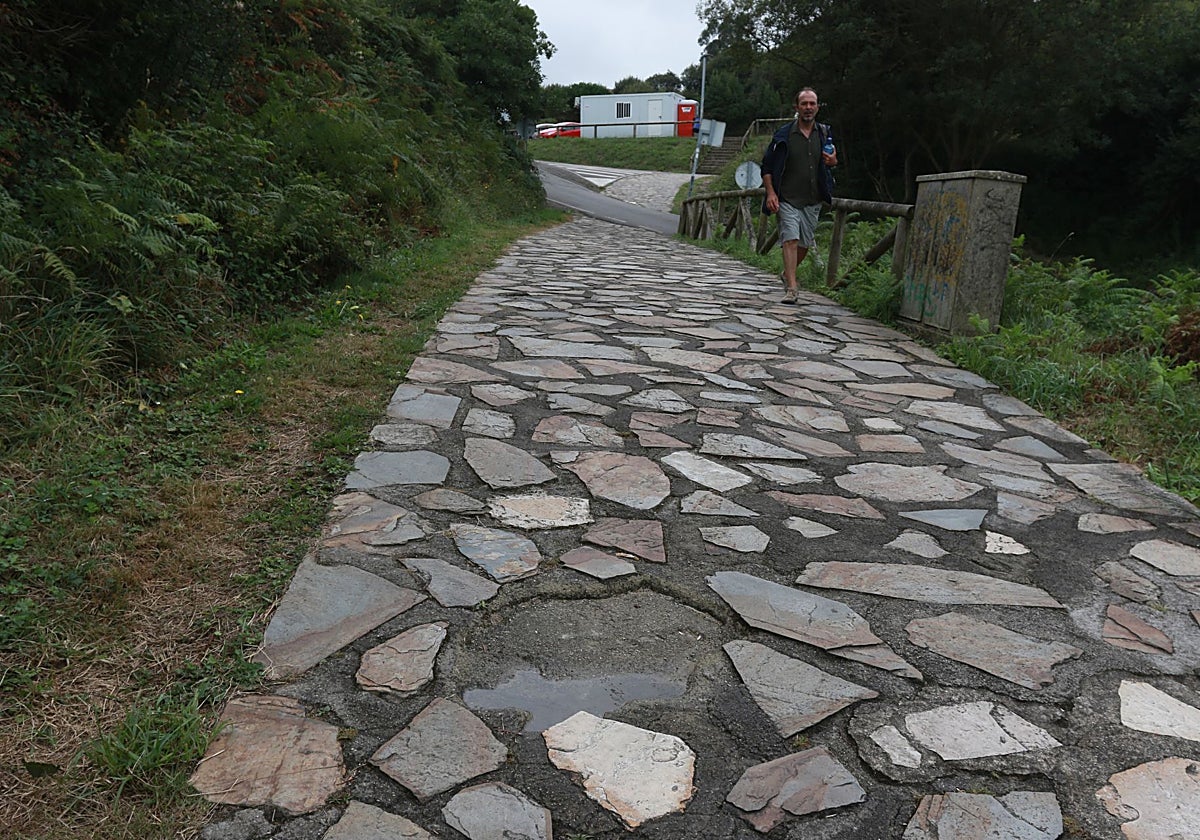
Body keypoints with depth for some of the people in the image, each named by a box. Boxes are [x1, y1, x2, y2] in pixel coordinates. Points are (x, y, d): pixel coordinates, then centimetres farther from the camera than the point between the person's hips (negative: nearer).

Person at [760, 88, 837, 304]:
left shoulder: (825, 133, 8)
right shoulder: (784, 135, -3)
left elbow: (832, 161, 21)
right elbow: (767, 167, 0)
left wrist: (833, 161, -4)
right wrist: (771, 193, -13)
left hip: (813, 201, 4)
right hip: (788, 199, -4)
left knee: (805, 243, 13)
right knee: (790, 240, -17)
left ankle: (787, 274, 38)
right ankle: (791, 288, -21)